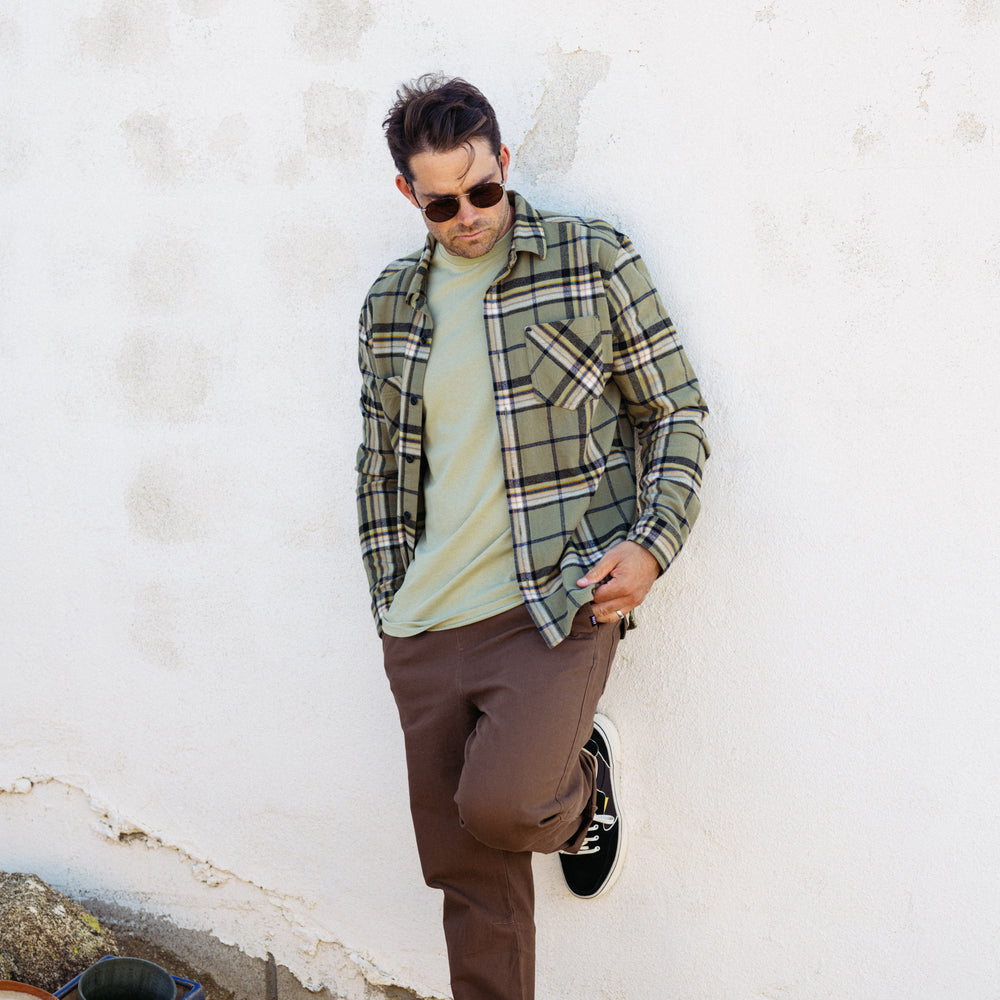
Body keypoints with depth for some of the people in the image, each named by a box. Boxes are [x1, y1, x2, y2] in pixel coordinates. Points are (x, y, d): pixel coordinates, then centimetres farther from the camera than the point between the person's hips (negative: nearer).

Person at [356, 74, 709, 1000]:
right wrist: (389, 604, 12)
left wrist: (652, 545, -11)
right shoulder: (389, 304, 11)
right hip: (424, 632, 4)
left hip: (556, 607, -4)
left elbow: (676, 412, 2)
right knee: (466, 870, 8)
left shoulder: (594, 262, -1)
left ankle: (581, 781, 12)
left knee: (497, 804, -22)